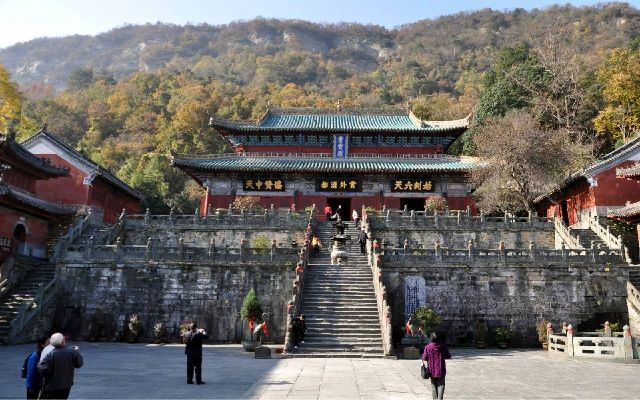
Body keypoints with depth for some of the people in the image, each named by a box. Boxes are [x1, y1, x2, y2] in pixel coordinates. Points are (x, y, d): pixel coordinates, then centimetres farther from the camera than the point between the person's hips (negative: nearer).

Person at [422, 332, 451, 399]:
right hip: (440, 370, -1)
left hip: (432, 370, 1)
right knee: (441, 384, 6)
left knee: (433, 385, 15)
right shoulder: (443, 347, -9)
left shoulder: (428, 347, -10)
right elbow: (448, 356, 2)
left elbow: (424, 358, -7)